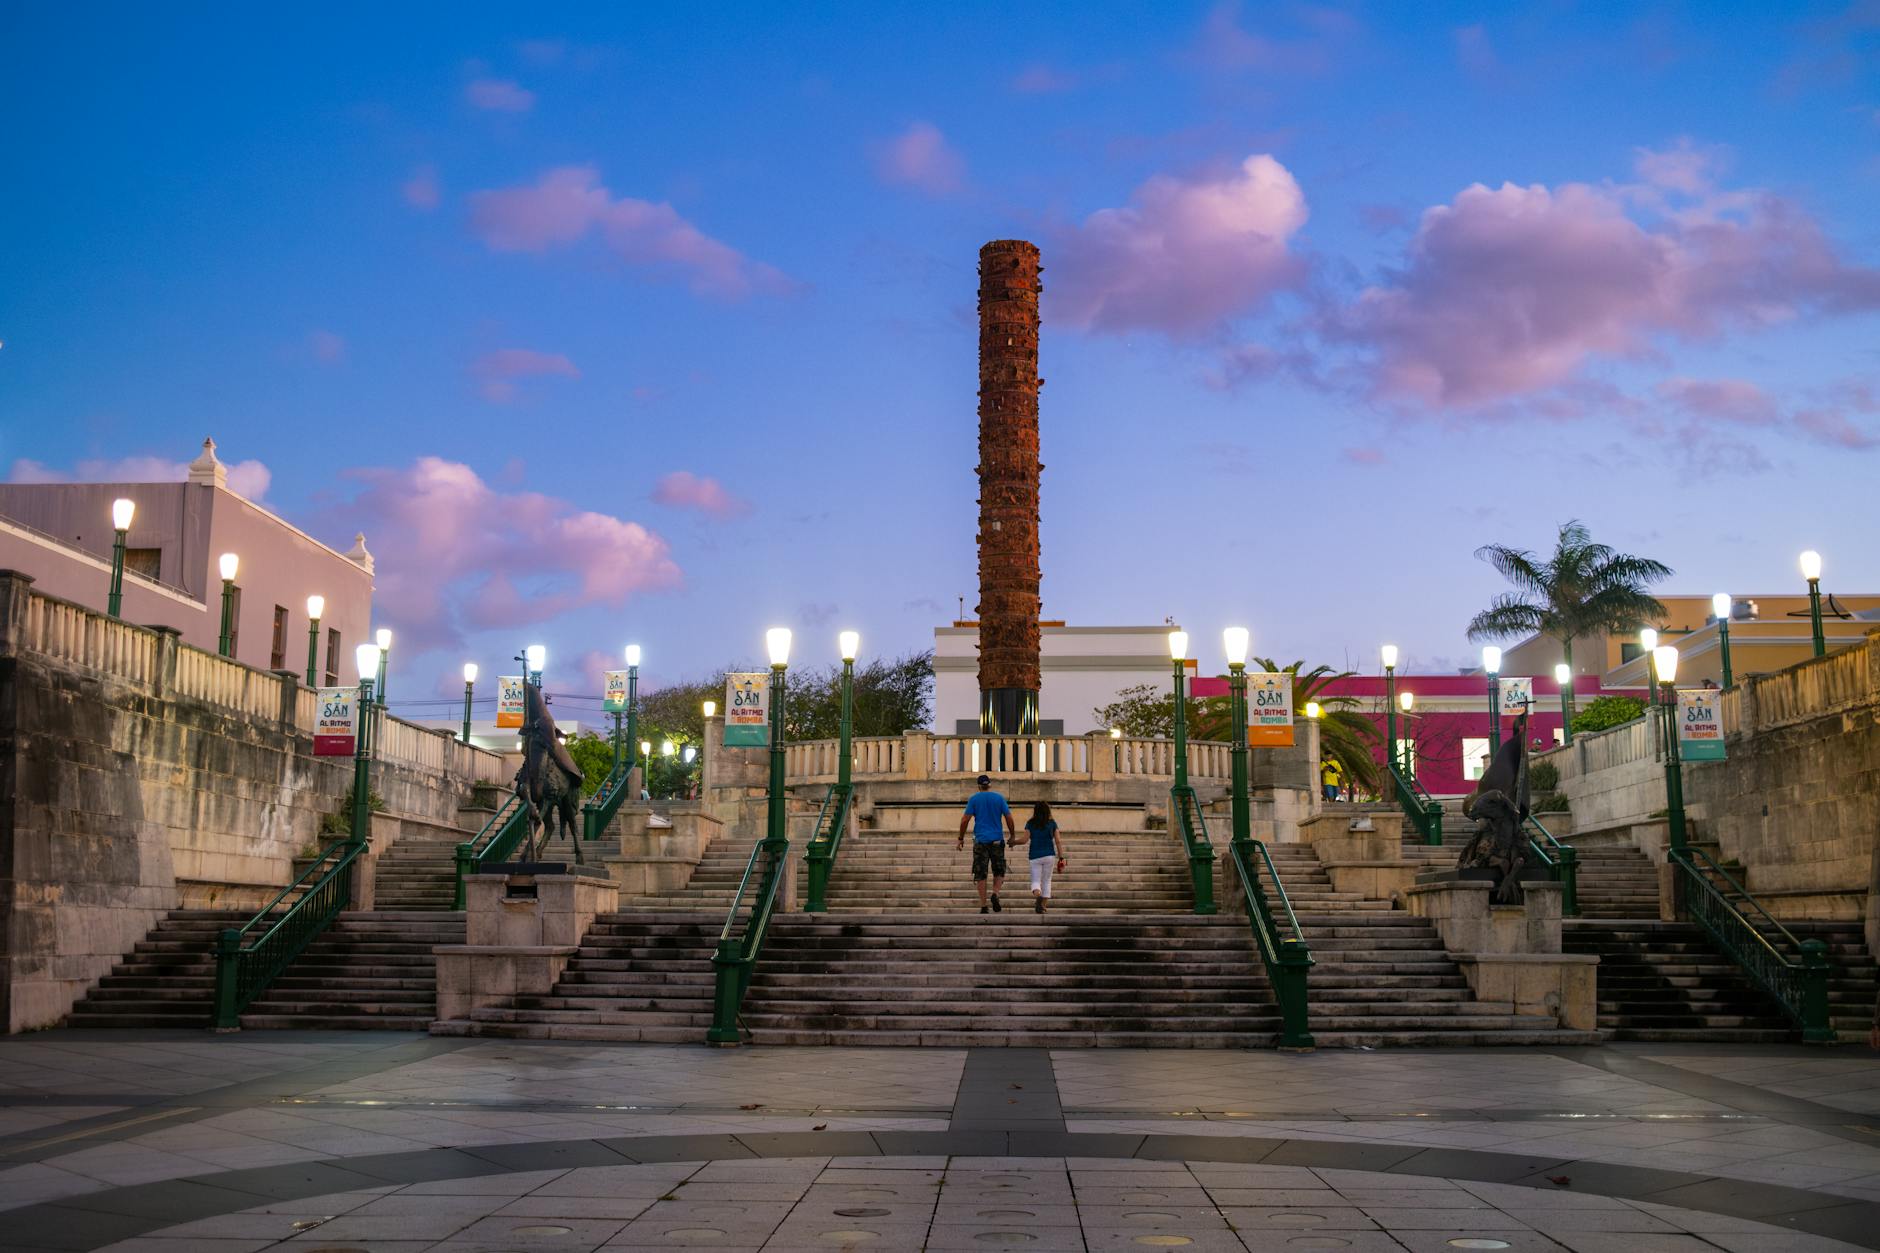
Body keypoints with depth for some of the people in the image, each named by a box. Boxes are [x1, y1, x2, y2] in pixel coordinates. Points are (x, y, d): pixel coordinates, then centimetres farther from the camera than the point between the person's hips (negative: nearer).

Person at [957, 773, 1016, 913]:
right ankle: (995, 894, -13)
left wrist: (961, 838, 6)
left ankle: (984, 906, -1)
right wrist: (1013, 836, 14)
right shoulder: (999, 798, 4)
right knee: (999, 871, 12)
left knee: (980, 875, 3)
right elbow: (1009, 818, 2)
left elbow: (965, 820, -3)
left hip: (980, 840, 0)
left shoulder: (973, 799, 2)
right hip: (997, 839, 1)